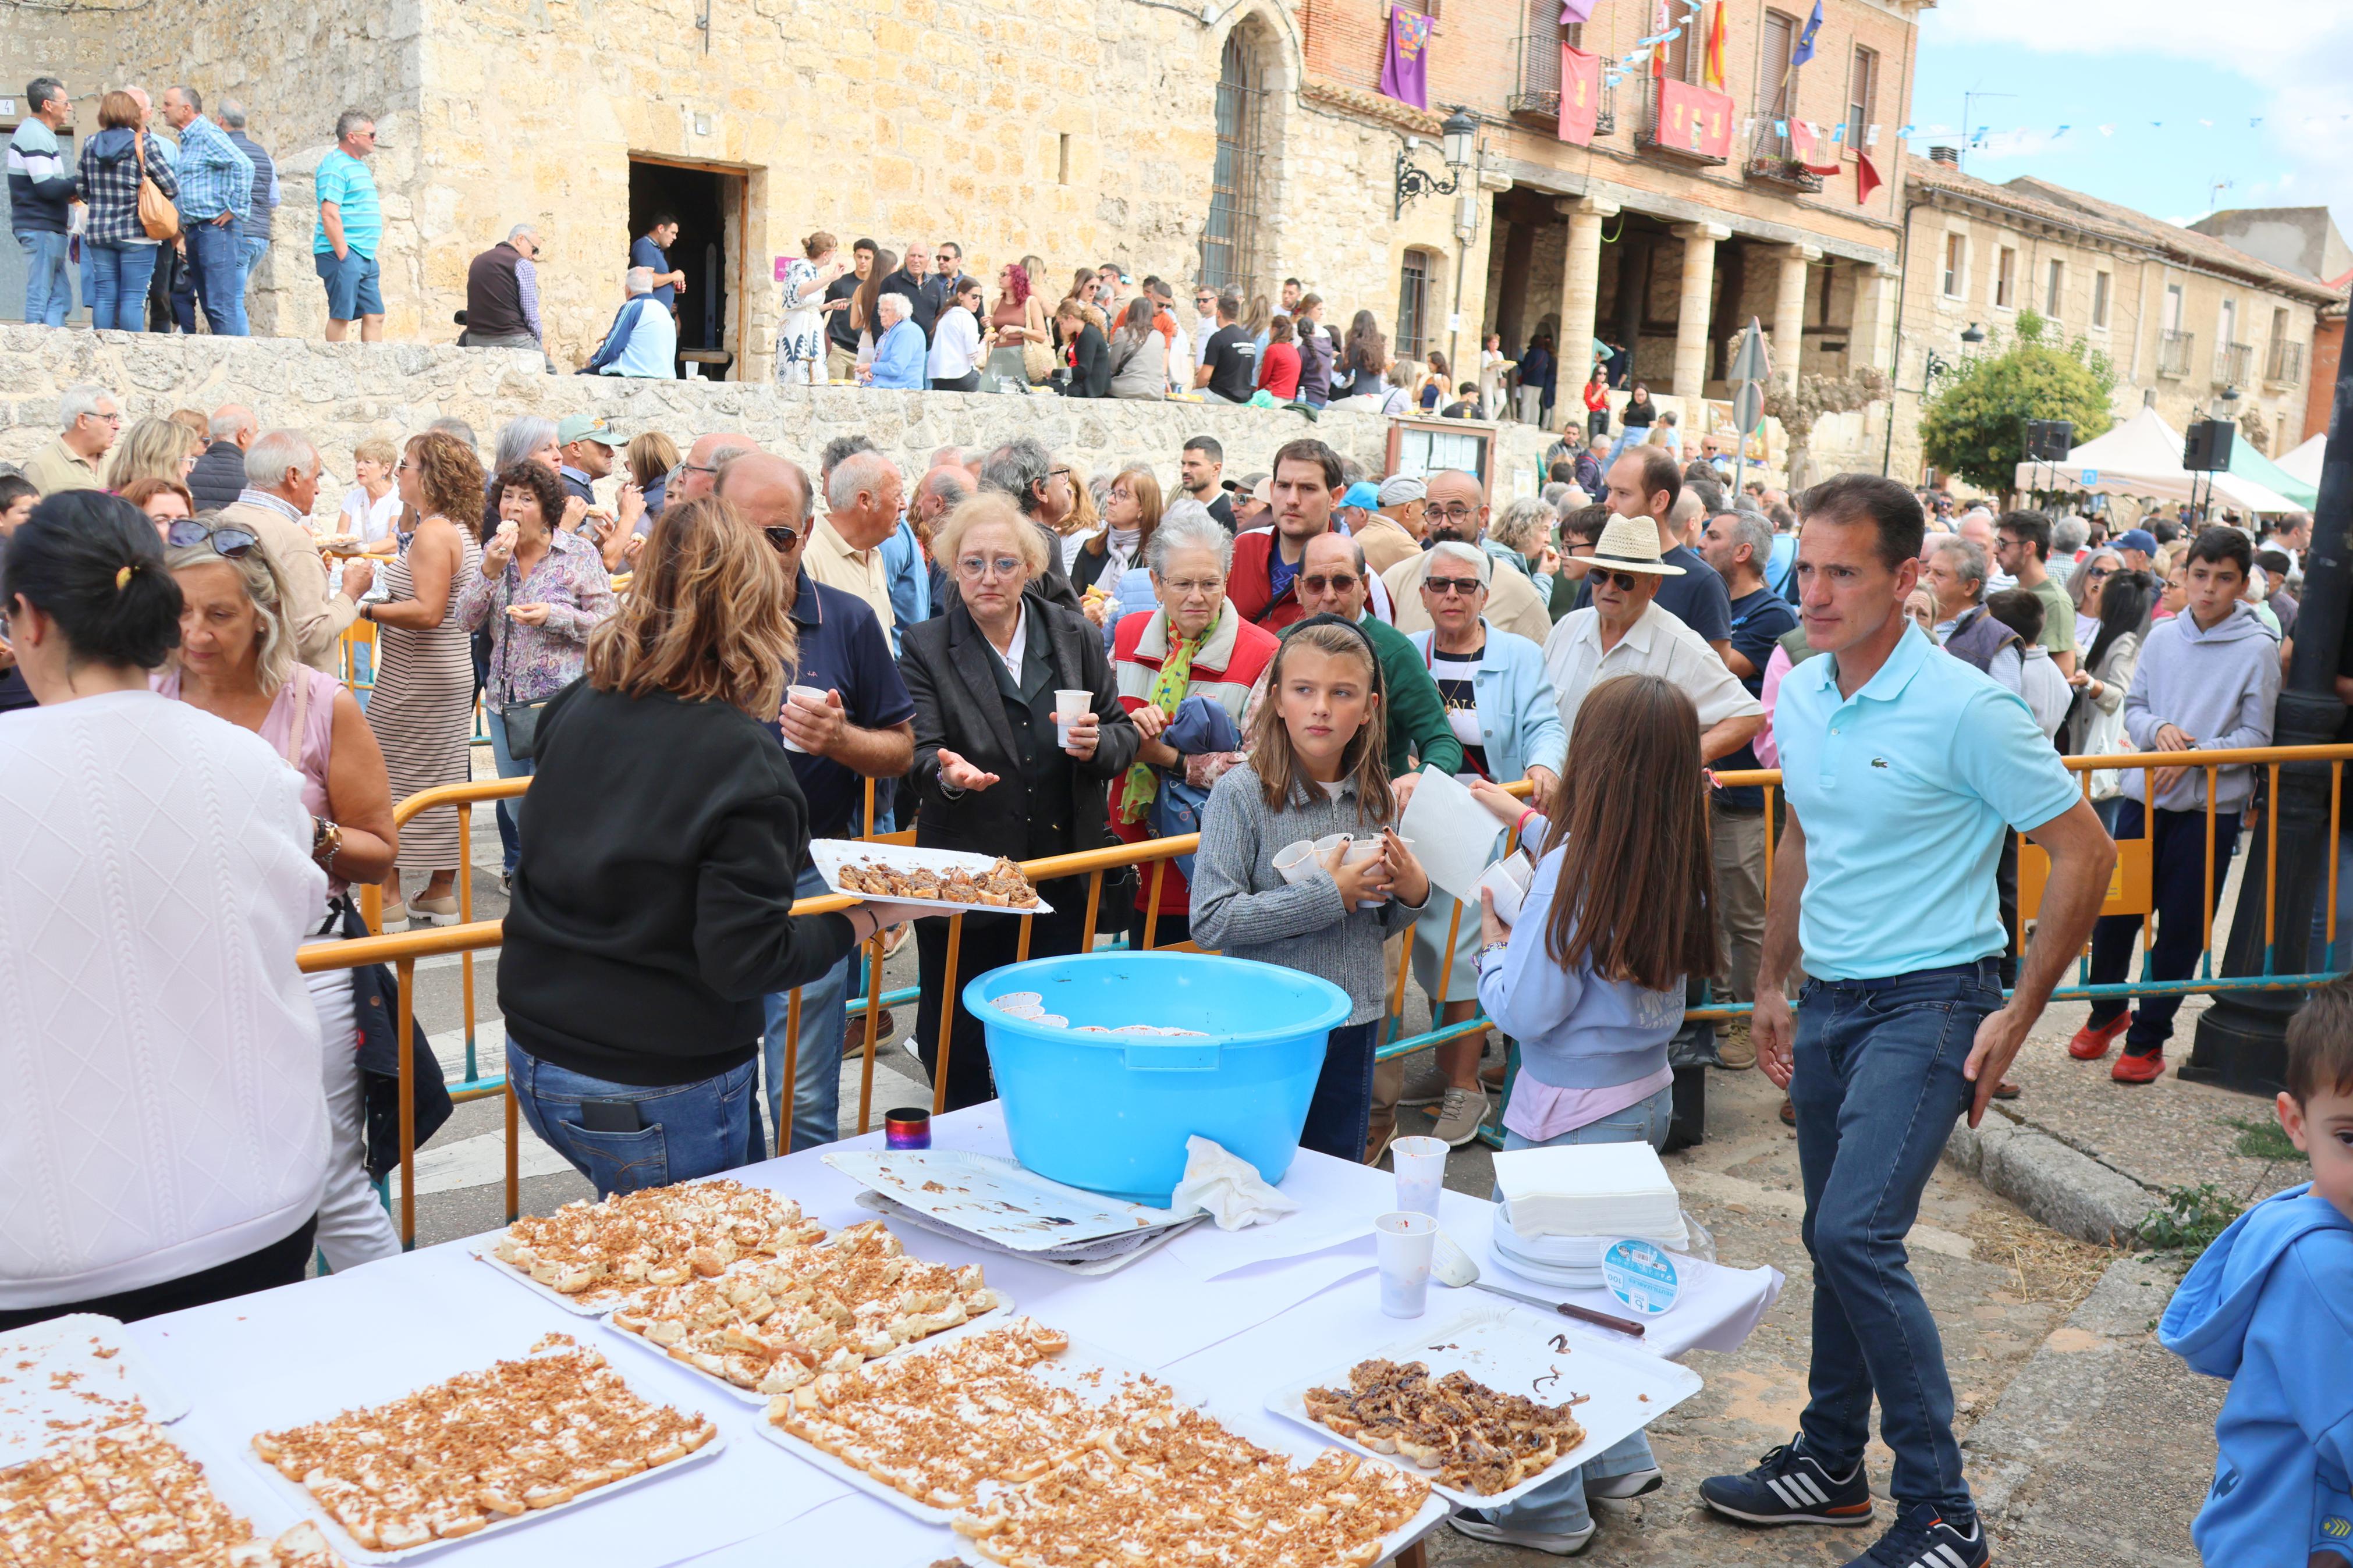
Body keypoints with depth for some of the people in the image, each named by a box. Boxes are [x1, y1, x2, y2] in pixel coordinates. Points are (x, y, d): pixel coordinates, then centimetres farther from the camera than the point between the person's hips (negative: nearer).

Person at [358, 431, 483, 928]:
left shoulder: (432, 533, -17)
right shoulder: (464, 530, 11)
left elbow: (428, 612, -25)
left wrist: (366, 608, -20)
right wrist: (395, 581, 15)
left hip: (417, 678, -10)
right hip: (454, 670, 10)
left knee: (390, 776, -1)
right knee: (444, 779, 12)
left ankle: (387, 896, 3)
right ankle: (441, 894, 19)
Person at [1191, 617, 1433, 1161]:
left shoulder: (1376, 798, 4)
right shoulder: (1242, 794, -13)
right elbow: (1210, 921, -21)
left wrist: (1412, 894, -5)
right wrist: (1326, 894, -20)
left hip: (1354, 1030, 5)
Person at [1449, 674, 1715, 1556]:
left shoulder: (1573, 868, -23)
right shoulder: (1676, 861, -1)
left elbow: (1526, 1011, -18)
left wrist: (1492, 942, -1)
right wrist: (1525, 820, 31)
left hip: (1570, 1117, -8)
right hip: (1647, 1096, 8)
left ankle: (1544, 1507, 17)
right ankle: (1616, 1457, 36)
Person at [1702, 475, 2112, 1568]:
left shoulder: (1964, 709, -17)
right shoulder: (1798, 697, 4)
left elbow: (2084, 854, -11)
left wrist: (2021, 1014, -10)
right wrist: (1772, 980, 19)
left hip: (1929, 1001, -7)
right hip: (1829, 1002, 7)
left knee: (1856, 1233, -16)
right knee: (1837, 1240, 15)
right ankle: (1830, 1466, 32)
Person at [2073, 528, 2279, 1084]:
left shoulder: (2258, 649, -5)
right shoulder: (2162, 637, 5)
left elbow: (2257, 736, -5)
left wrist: (2195, 756, -17)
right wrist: (2159, 730, -10)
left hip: (2212, 809, -3)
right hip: (2145, 798, 3)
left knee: (2181, 927, 4)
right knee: (2115, 910, 8)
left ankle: (2148, 1037, 20)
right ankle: (2107, 1011, 33)